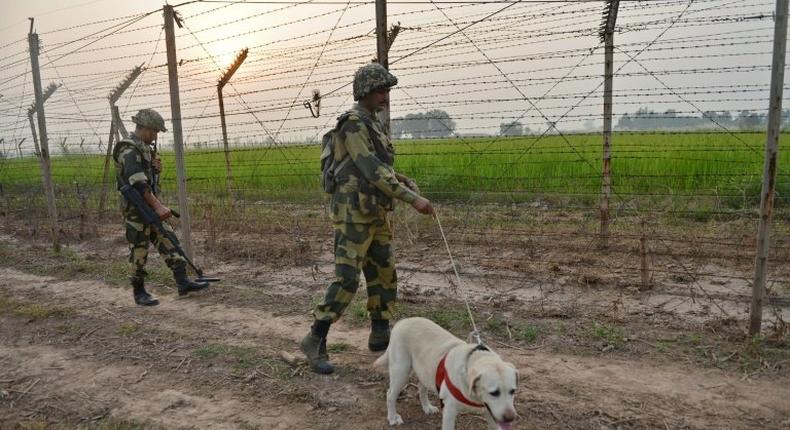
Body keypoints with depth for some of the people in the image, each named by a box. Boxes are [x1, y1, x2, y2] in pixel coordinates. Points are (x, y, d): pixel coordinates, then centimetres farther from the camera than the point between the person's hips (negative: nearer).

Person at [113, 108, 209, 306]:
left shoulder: (143, 148, 14)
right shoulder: (128, 149, -16)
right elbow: (138, 182, -26)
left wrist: (156, 168, 3)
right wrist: (158, 206, -30)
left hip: (151, 206, 9)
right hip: (136, 209, -9)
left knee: (169, 241, 4)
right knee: (139, 252, 1)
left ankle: (182, 282, 5)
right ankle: (139, 292, 12)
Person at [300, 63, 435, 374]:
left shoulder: (372, 125, 18)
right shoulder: (353, 124, -14)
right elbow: (372, 170, -23)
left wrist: (400, 179, 4)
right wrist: (412, 198, -25)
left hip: (375, 215, 10)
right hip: (353, 215, -10)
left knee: (384, 274, 12)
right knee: (347, 280, -11)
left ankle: (380, 336, 24)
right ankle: (315, 341, 1)